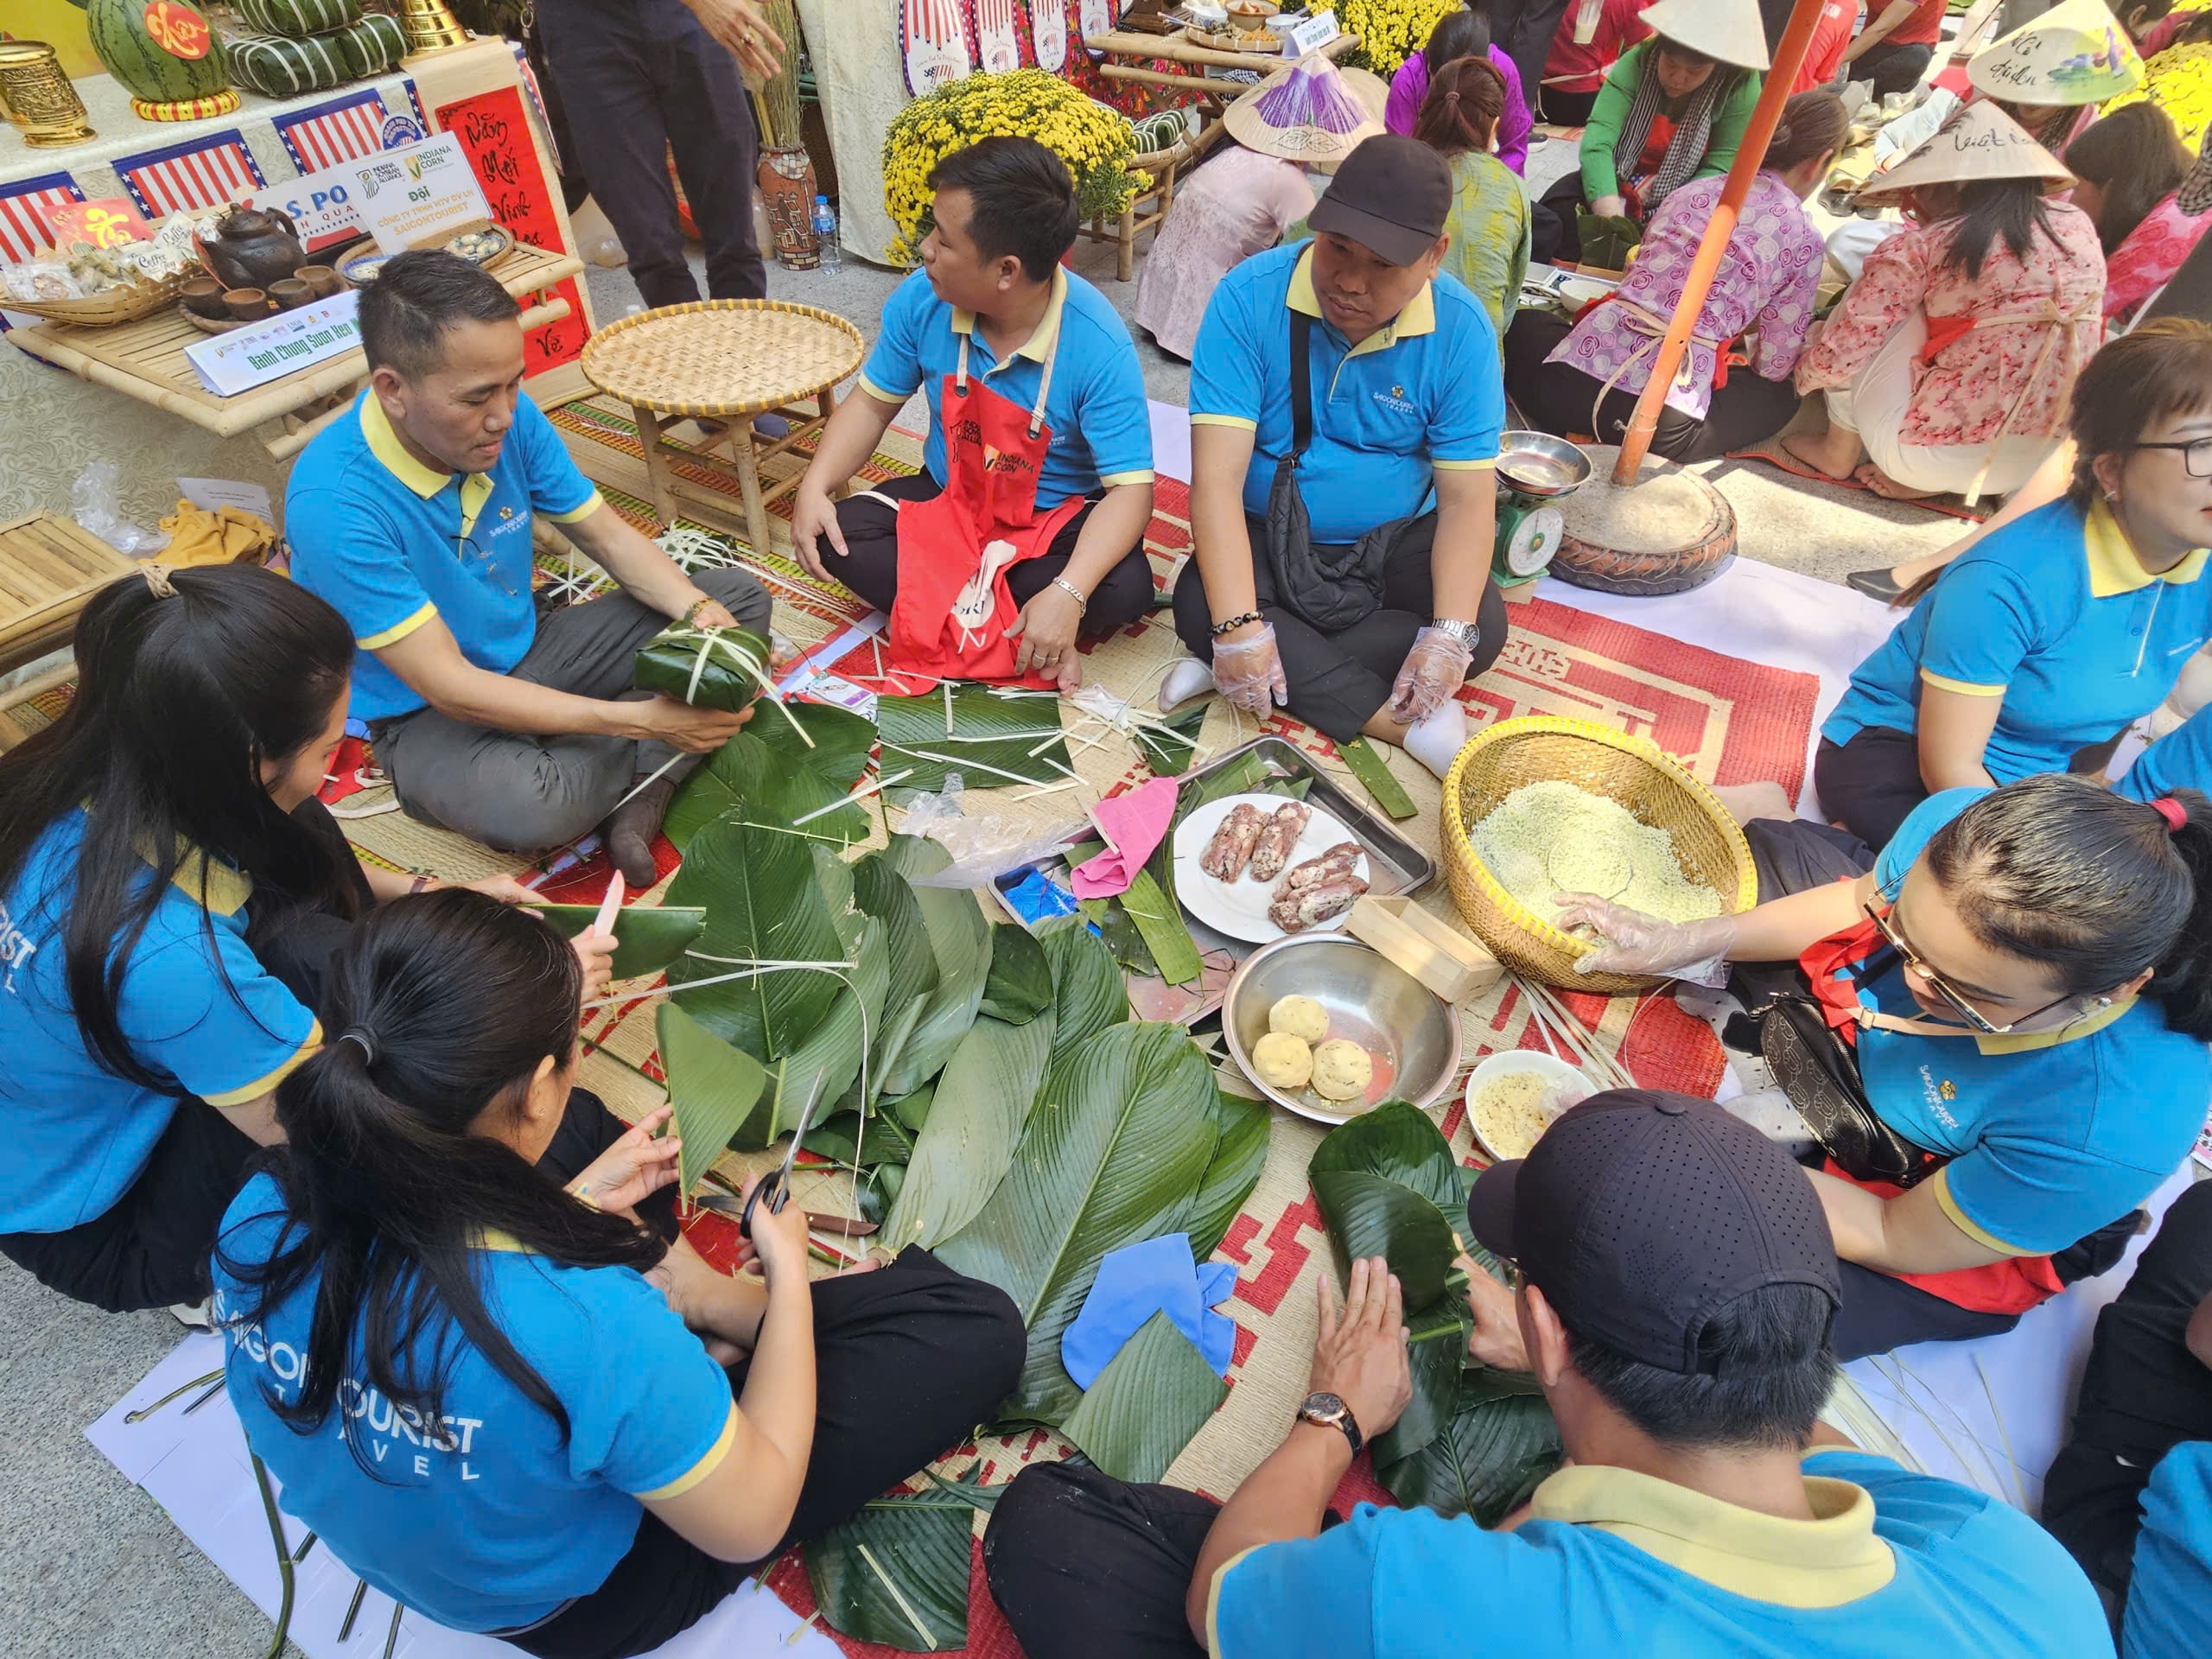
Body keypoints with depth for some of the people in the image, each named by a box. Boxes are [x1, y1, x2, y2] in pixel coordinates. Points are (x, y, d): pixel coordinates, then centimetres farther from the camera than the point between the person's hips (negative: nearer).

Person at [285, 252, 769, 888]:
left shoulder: (510, 418, -11)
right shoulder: (333, 502, -28)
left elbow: (607, 535, 0)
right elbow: (447, 686, -28)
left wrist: (699, 612, -20)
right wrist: (642, 718, -34)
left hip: (531, 652, 7)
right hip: (431, 715, -6)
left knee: (738, 595, -2)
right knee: (529, 807, -41)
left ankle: (640, 786, -18)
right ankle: (653, 754, -5)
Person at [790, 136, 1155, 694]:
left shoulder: (1099, 344, -26)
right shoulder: (922, 299, -13)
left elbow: (1130, 490, -28)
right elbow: (872, 403, 1)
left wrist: (1068, 594, -42)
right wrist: (815, 486, -16)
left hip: (1058, 517, -3)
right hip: (948, 497, 4)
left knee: (1124, 589, -32)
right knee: (841, 535, -21)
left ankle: (938, 611, -16)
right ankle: (1015, 633, -23)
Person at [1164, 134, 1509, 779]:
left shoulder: (1461, 330, -12)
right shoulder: (1249, 298, -18)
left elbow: (1467, 497, -13)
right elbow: (1217, 476, -25)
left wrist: (1450, 635, -29)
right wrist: (1239, 626, -36)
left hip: (1395, 544, 2)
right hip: (1267, 539, -1)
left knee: (1483, 627, -23)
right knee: (1198, 606, -31)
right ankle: (1404, 723, -26)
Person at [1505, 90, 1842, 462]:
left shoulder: (1690, 192, 20)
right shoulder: (1803, 239, 8)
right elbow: (1775, 365, 10)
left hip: (1569, 382, 4)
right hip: (1663, 420, -3)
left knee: (1522, 323, 34)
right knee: (1780, 395, 27)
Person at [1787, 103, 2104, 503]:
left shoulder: (1923, 246, -10)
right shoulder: (2079, 225, 6)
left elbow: (1839, 357, -11)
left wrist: (1802, 373, 12)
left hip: (1939, 457, -6)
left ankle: (1839, 452, 18)